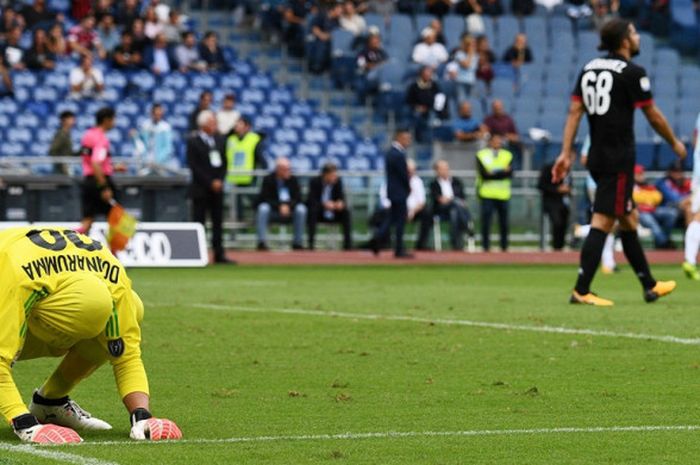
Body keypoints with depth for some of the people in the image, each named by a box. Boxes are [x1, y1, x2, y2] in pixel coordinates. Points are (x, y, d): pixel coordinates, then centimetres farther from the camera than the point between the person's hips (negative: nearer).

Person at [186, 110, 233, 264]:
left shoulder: (219, 141, 14)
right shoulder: (193, 142, -5)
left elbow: (223, 163, 15)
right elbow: (193, 165, -11)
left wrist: (220, 180, -3)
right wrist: (210, 182, -15)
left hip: (217, 187, 6)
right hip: (200, 189, -6)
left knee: (218, 222, 4)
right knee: (199, 222, -4)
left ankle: (219, 254, 5)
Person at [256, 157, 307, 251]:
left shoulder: (293, 179, -1)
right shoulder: (268, 179, -7)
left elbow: (298, 198, -5)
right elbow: (264, 199, -15)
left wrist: (288, 205, -25)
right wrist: (279, 206, -29)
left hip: (290, 210, 2)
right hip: (273, 210, -2)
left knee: (301, 209, -28)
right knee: (263, 208, -33)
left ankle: (298, 242, -20)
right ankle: (262, 242, -35)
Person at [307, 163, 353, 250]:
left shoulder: (338, 181, -5)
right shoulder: (314, 182, -14)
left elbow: (341, 197, -6)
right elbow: (312, 201, -23)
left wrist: (341, 203, -31)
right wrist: (324, 204, -41)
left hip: (332, 213, 3)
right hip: (318, 213, -3)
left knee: (346, 211, -23)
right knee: (312, 210, -35)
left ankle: (348, 243, -21)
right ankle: (311, 242, -35)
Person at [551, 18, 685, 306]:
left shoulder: (589, 69, 9)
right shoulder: (632, 72, -11)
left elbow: (574, 111, 5)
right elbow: (653, 116, -5)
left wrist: (566, 153, 3)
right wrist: (675, 144, 9)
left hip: (597, 157, 8)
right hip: (619, 159, -8)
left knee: (628, 220, 17)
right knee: (603, 222, -9)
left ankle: (649, 285, 25)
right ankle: (581, 291, -14)